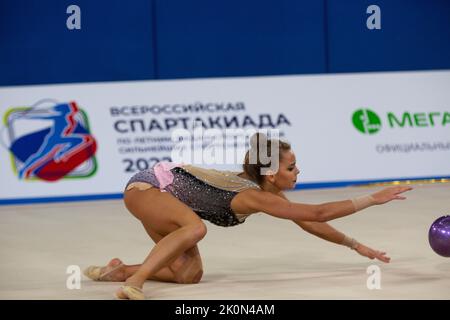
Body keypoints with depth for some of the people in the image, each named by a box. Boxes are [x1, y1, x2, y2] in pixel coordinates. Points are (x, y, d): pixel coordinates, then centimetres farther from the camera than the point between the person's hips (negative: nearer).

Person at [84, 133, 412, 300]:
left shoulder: (269, 189, -4)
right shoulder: (253, 196, -28)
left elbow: (309, 223, 8)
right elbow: (319, 213, -30)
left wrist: (357, 246, 10)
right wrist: (374, 199, -27)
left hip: (163, 192, 9)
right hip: (147, 185, -9)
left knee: (189, 275, -2)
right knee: (195, 228, -36)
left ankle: (119, 270, 11)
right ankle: (134, 281, -36)